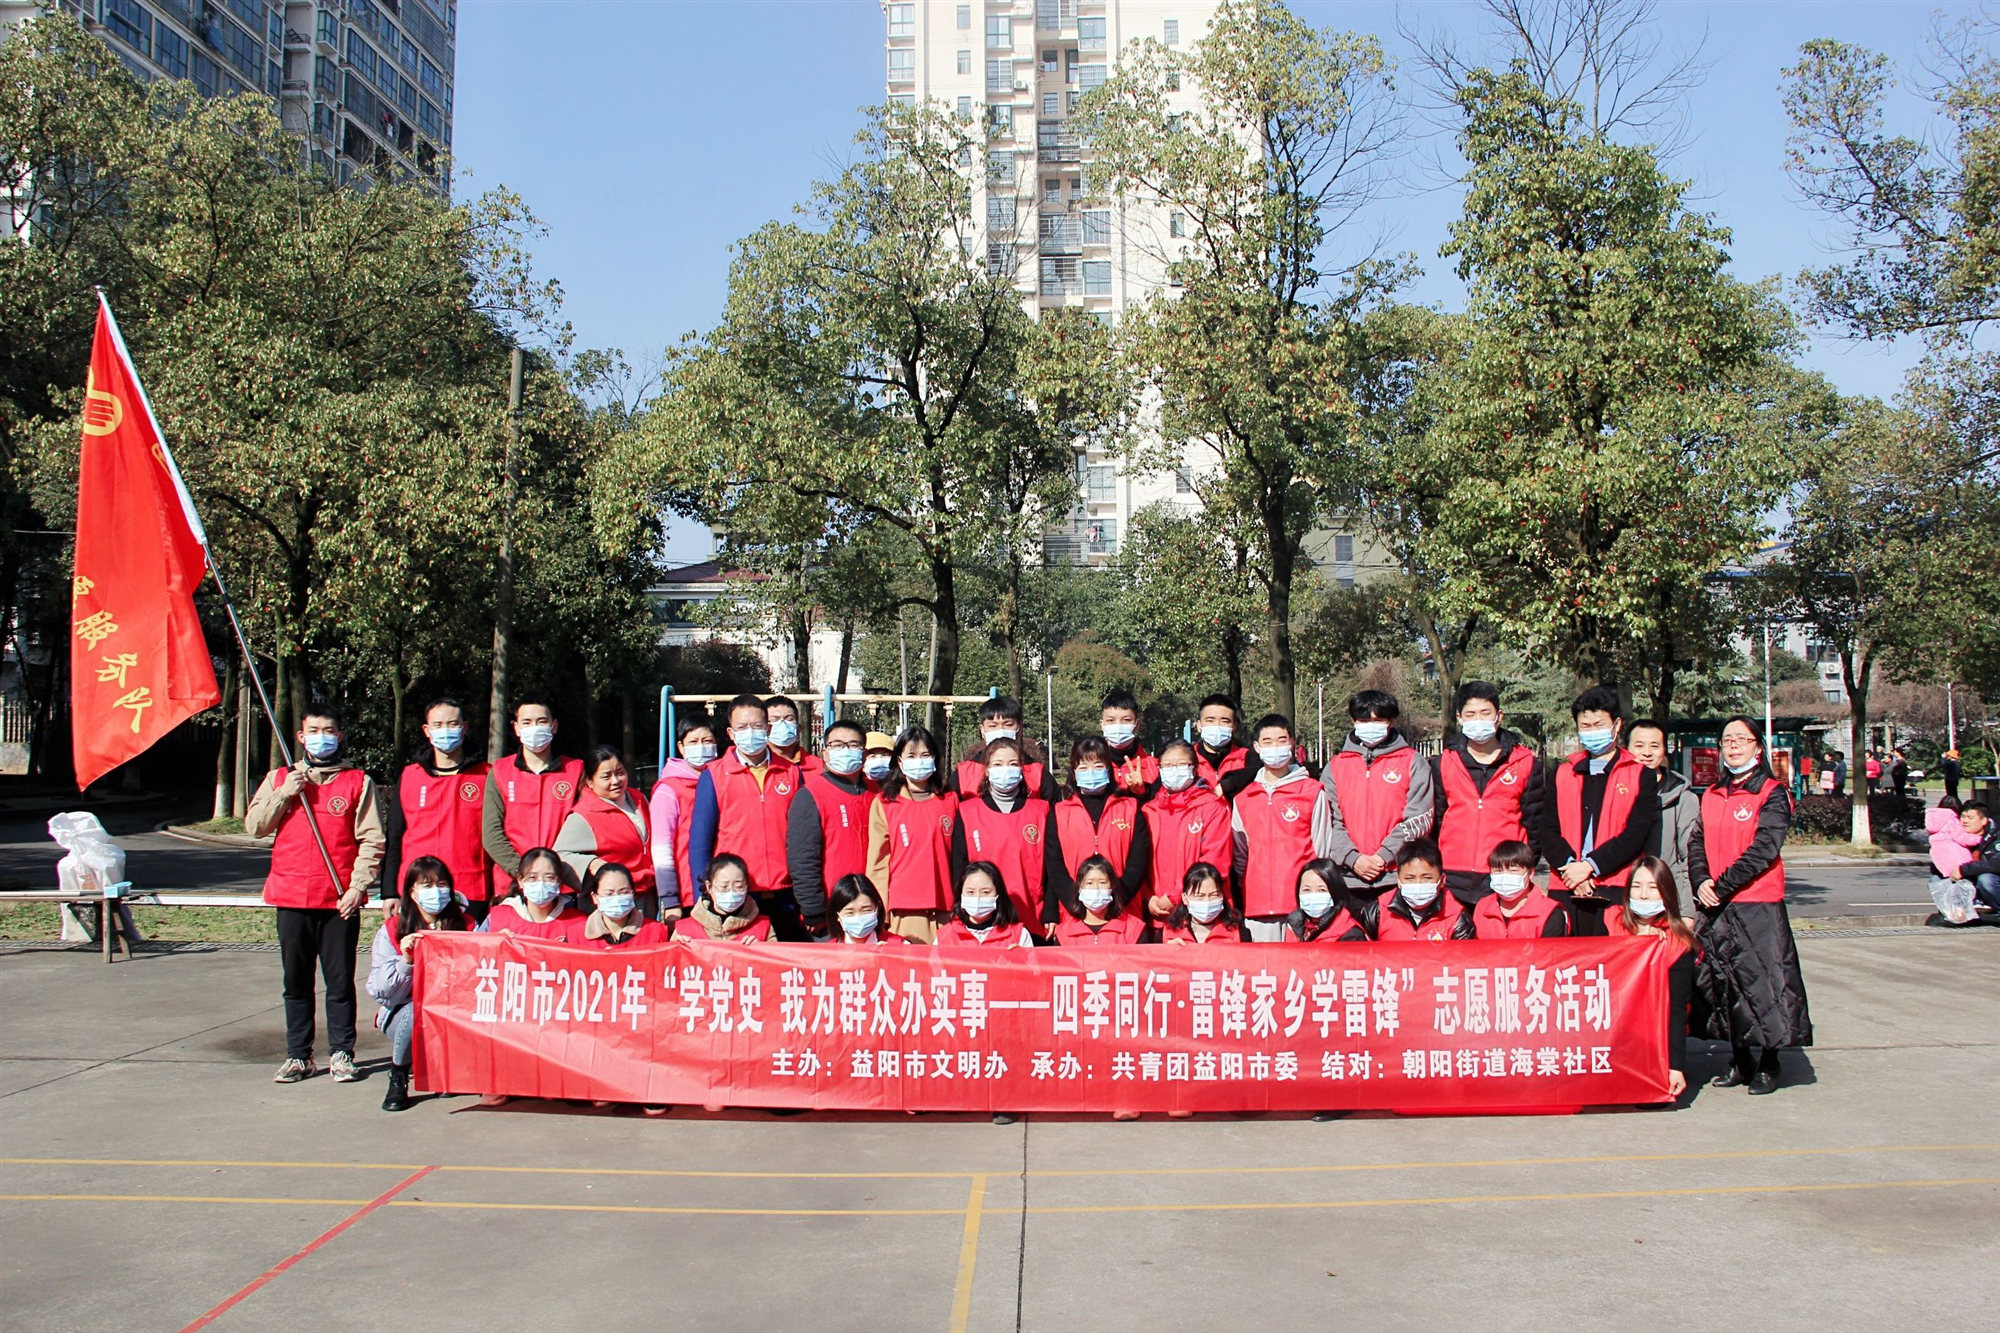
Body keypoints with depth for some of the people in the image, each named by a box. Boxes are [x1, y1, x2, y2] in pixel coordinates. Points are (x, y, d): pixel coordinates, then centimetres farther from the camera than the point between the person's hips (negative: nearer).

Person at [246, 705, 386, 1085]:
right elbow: (254, 826, 6)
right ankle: (297, 1055, 18)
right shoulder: (280, 778, 12)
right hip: (291, 897, 2)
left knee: (340, 982, 2)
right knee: (297, 982, 9)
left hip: (340, 900, -2)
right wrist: (285, 793, -7)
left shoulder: (358, 782, 3)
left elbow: (371, 840, -1)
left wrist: (358, 886, -10)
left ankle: (341, 1053, 11)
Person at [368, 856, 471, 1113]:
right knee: (415, 1011, -34)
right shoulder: (391, 931, -4)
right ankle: (398, 1077, -5)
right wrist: (405, 961, -25)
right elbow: (380, 992, -11)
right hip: (403, 1013, -1)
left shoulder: (465, 925, -1)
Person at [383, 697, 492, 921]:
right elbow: (393, 839, 13)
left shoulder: (485, 776, 6)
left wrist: (498, 894, -1)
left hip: (471, 897, -1)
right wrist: (389, 892, 6)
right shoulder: (409, 777, 12)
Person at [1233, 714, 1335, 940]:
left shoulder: (1313, 792, 4)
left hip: (1301, 904, -3)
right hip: (1257, 904, 3)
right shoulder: (1242, 798, 12)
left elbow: (1322, 848, 4)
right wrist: (1247, 888, 7)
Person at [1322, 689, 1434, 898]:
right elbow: (1329, 821, 5)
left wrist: (1385, 856, -11)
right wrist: (1352, 858, -9)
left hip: (1399, 877, -2)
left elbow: (1419, 819, -2)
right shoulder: (1336, 766, 13)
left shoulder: (1412, 762, 7)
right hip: (1349, 877, 2)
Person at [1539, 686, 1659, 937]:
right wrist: (1569, 866, -9)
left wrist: (1589, 865, -12)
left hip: (1617, 891, -3)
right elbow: (1548, 830, 9)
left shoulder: (1641, 775, 8)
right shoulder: (1563, 773, 18)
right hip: (1566, 891, 3)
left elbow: (1636, 834, -3)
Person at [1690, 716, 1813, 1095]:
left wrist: (1723, 885, -16)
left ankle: (1768, 1065, 8)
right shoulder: (1711, 796, 13)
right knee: (1722, 982, 8)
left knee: (1763, 980, -4)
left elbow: (1764, 848, -13)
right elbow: (1697, 844, 10)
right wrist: (1701, 882, -8)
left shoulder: (1772, 794, -4)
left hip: (1759, 906, -5)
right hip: (1716, 907, 6)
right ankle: (1740, 1062, 19)